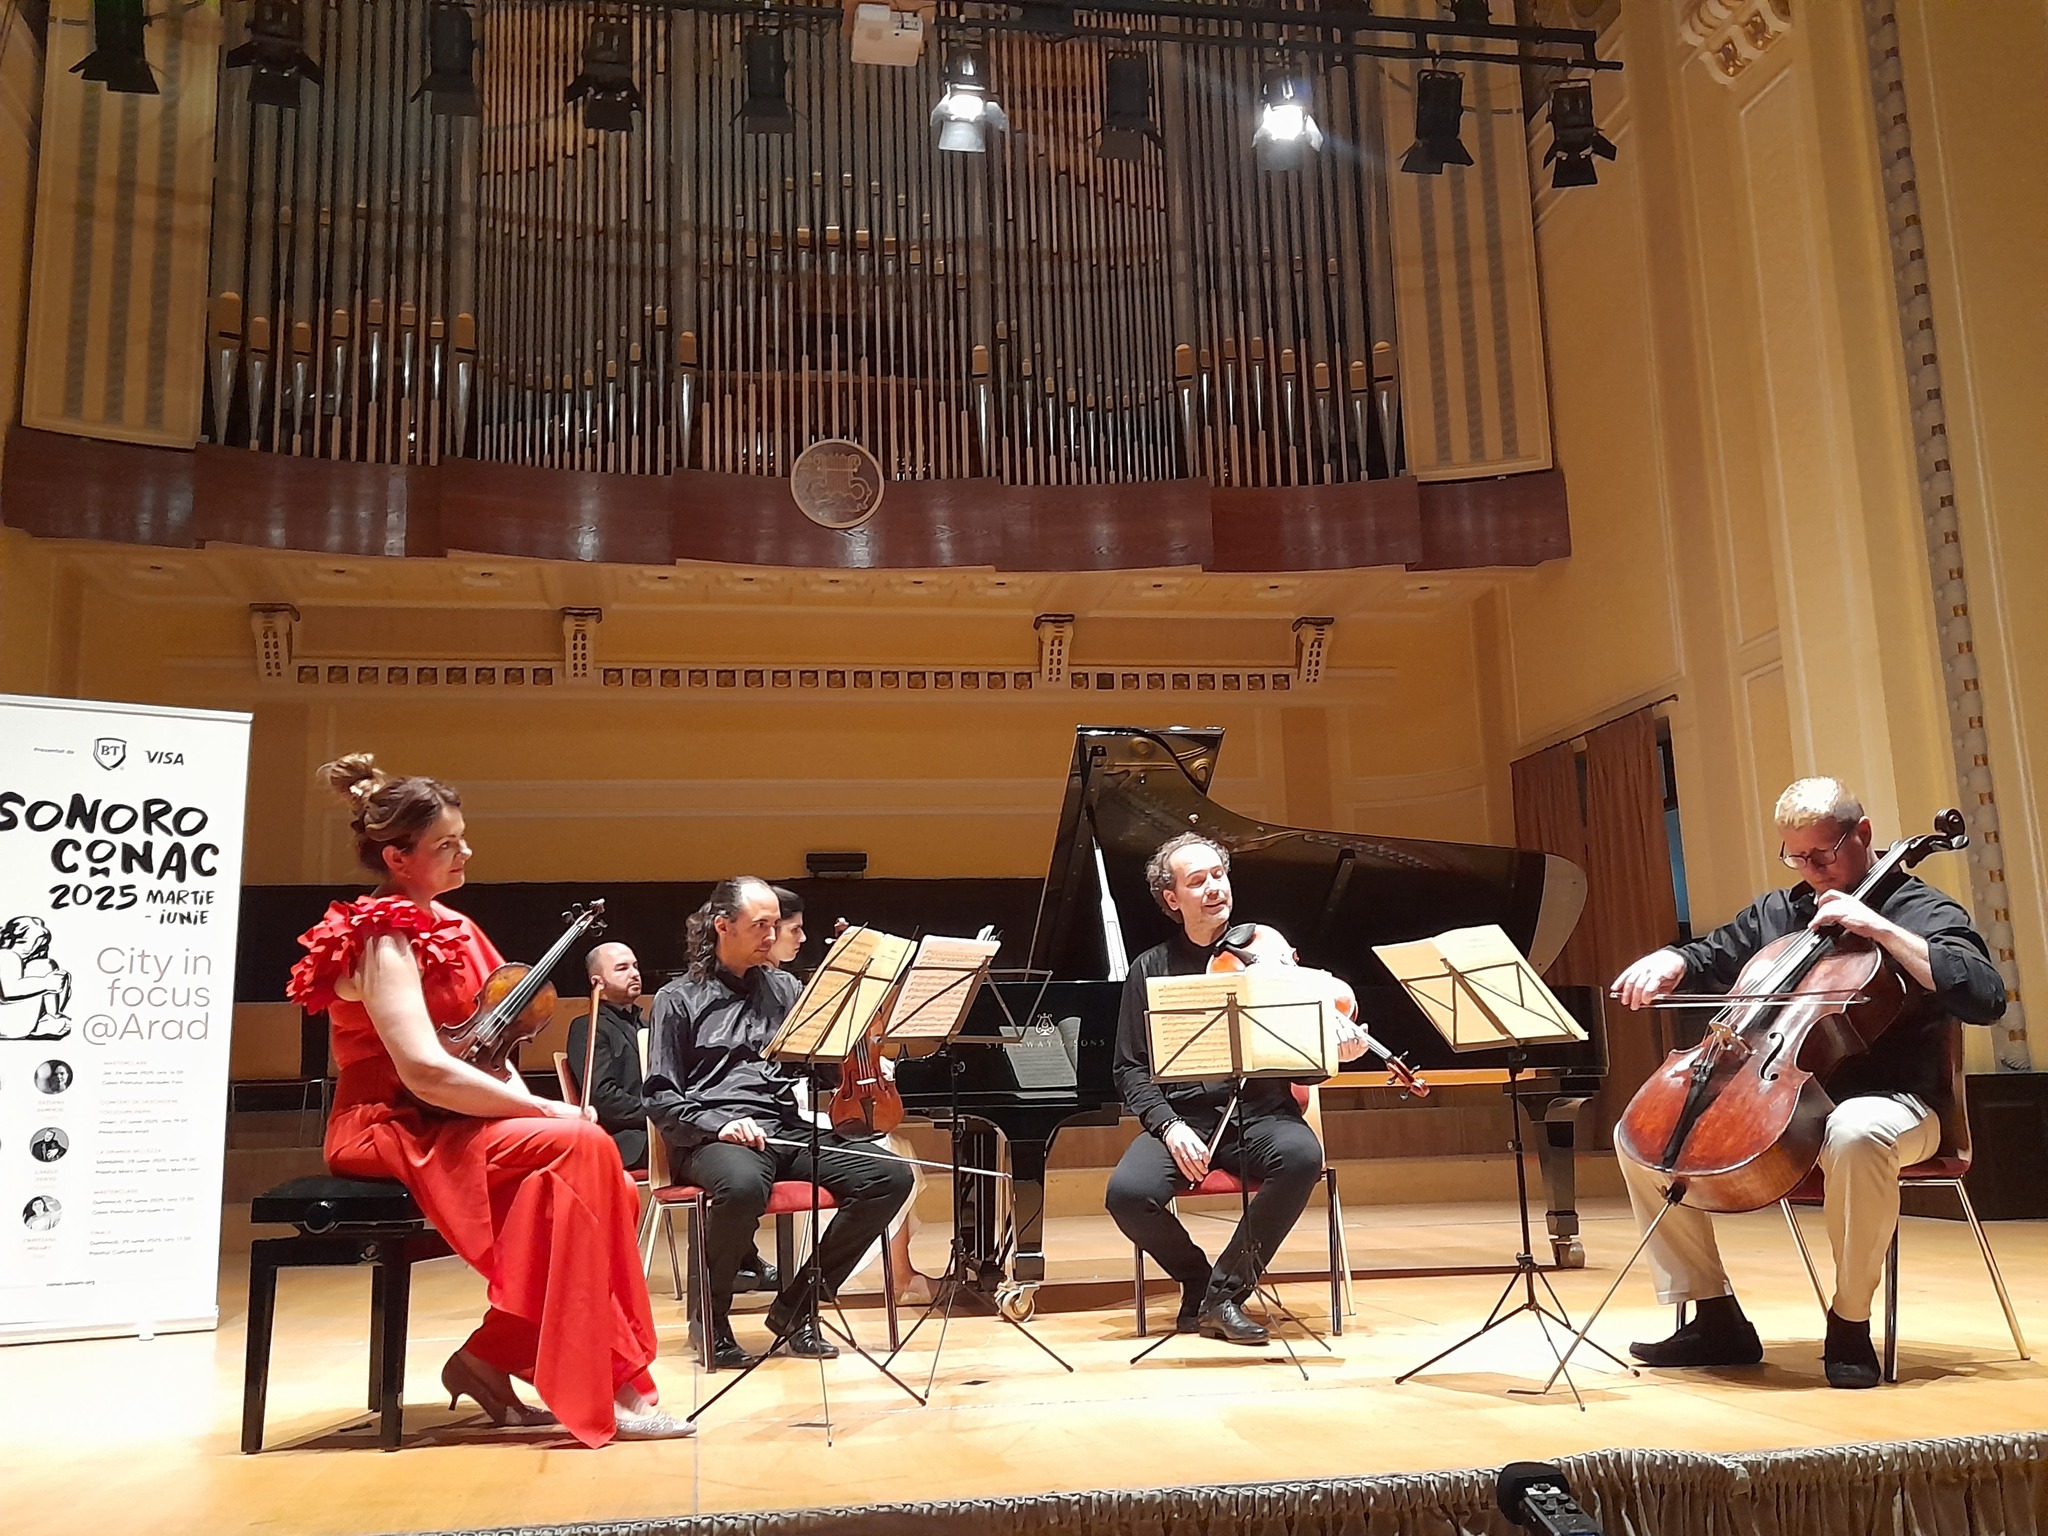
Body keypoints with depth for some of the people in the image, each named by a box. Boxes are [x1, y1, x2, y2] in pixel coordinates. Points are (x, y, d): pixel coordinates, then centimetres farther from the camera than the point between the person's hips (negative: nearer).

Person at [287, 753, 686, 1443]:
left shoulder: (447, 926, 14)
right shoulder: (382, 940, -14)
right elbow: (425, 1071, -25)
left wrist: (527, 1102, -5)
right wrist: (541, 1112, -20)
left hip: (448, 1124, 8)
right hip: (397, 1130, -8)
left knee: (604, 1182, -12)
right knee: (579, 1147, -26)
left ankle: (493, 1356, -3)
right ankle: (608, 1390, -18)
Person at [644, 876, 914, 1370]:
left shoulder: (785, 988, 20)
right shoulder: (679, 1000, 7)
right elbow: (661, 1099, 1)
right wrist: (718, 1123, -15)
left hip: (787, 1129, 5)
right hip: (715, 1136, -5)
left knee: (890, 1176, -17)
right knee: (743, 1186, -41)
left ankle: (796, 1305, -5)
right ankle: (712, 1319, -11)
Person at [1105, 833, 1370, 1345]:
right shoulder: (1150, 970, 9)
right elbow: (1130, 1069, 7)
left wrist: (1336, 1051, -19)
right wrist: (1169, 1125, -12)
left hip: (1259, 1112, 0)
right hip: (1183, 1117, 0)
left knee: (1302, 1155, -33)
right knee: (1128, 1192, -28)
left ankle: (1225, 1290, -14)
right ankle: (1199, 1283, 4)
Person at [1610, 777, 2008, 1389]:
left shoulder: (1921, 911, -1)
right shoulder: (1776, 912, 16)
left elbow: (1985, 996, -17)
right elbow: (1709, 958, 25)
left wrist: (1882, 929, -20)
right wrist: (1667, 963, 0)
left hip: (1886, 1101, -6)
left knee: (1857, 1136, -43)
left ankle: (1850, 1324, -20)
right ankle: (1715, 1317, -1)